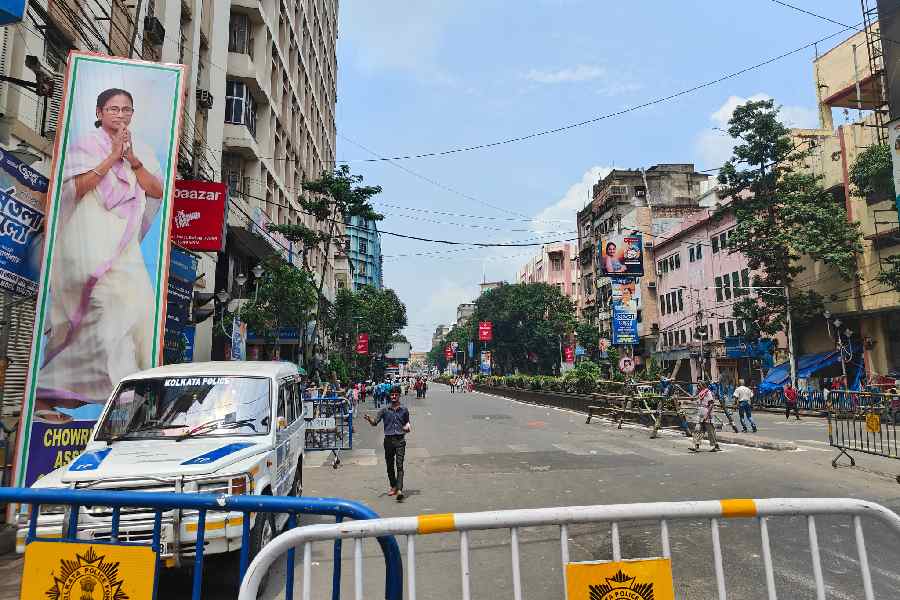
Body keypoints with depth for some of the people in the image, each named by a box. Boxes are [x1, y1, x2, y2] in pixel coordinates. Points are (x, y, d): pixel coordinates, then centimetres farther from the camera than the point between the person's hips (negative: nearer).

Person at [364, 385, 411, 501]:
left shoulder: (404, 410, 7)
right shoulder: (385, 410, 6)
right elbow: (375, 423, 3)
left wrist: (408, 427, -3)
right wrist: (369, 419, -18)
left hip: (400, 440, -2)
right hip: (388, 440, 2)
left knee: (399, 465, -11)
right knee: (390, 466, 10)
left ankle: (399, 489, -19)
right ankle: (393, 486, 27)